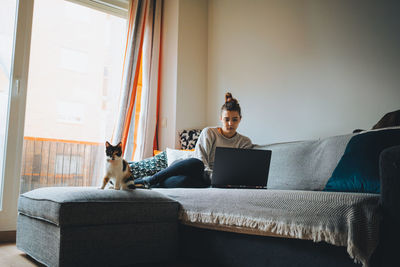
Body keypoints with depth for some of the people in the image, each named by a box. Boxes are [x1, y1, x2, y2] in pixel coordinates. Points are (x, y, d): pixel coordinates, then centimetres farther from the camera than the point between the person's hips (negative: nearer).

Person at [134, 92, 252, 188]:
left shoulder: (245, 142, 11)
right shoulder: (209, 132, 6)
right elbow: (200, 160, -3)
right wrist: (213, 176, -20)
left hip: (207, 182, 0)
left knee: (184, 180, -38)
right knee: (196, 164, -40)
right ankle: (150, 180, -26)